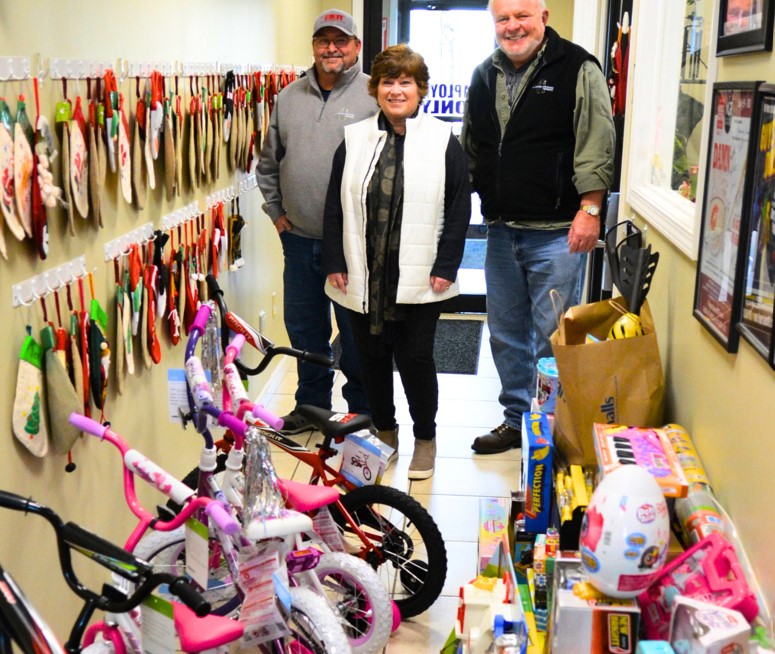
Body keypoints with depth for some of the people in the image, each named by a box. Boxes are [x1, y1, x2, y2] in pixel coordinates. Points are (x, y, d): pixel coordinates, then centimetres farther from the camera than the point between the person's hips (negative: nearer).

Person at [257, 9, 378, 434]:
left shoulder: (374, 97, -5)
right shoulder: (288, 98, 10)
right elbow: (268, 163, 19)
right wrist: (276, 211, 13)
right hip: (299, 239, 5)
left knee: (357, 330, 5)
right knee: (304, 326, 14)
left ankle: (363, 408, 22)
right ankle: (312, 403, 31)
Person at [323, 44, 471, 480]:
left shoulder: (444, 142, -1)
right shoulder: (355, 140, 7)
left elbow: (459, 210, -1)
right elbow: (336, 206, 7)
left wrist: (446, 267, -8)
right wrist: (335, 263, 1)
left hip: (420, 278, -3)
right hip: (364, 276, 3)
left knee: (416, 358, 2)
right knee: (373, 355, 12)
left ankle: (426, 439, 23)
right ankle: (384, 431, 32)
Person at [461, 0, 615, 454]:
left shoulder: (578, 69, -5)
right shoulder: (485, 76, 13)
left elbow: (597, 145, -10)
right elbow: (470, 150, 20)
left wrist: (589, 210, -16)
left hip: (557, 233, -6)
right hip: (501, 230, 6)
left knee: (553, 338, 0)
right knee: (506, 334, 15)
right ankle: (516, 421, 30)